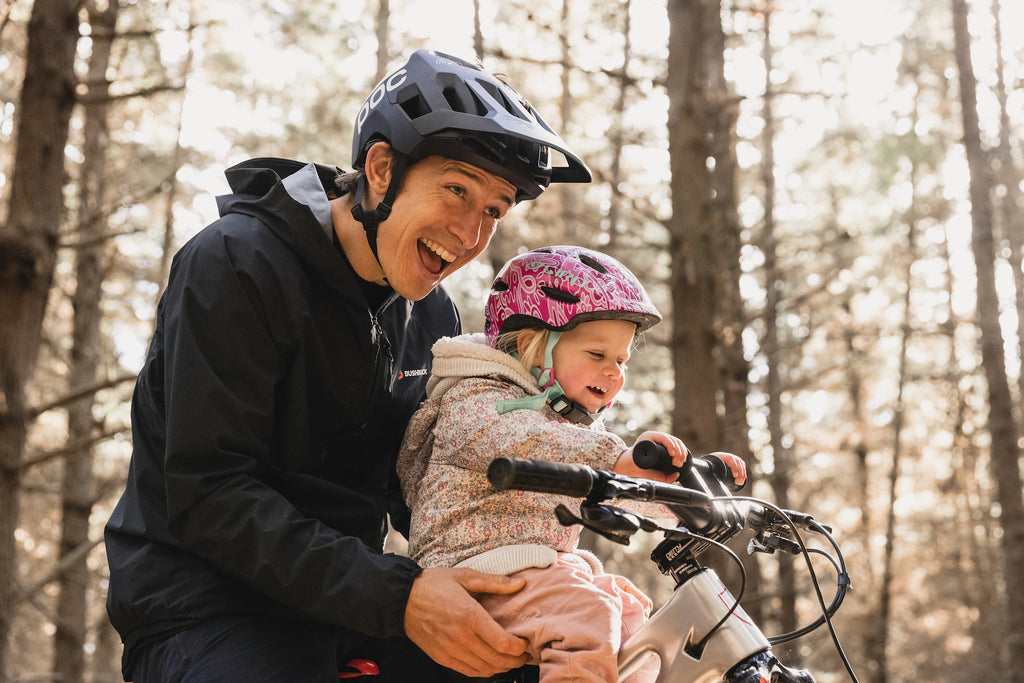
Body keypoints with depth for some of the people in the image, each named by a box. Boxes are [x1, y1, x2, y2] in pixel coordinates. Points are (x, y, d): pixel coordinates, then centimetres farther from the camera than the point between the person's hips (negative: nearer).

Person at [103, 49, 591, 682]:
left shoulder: (433, 315, 9)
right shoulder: (237, 264, -15)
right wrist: (395, 596, -29)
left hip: (350, 590, 7)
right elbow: (208, 495, -21)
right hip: (209, 605, -6)